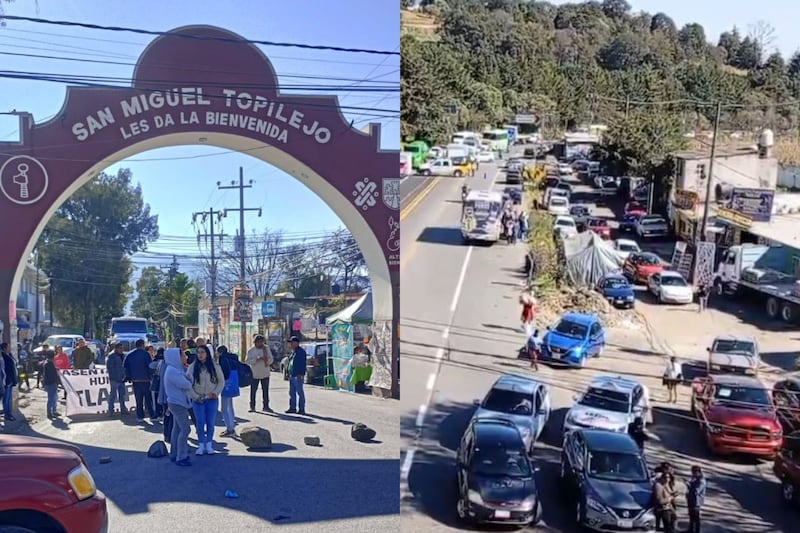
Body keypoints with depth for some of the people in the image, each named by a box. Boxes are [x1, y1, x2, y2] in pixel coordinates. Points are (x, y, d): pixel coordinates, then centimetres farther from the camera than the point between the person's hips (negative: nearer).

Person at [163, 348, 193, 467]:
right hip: (178, 403, -10)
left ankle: (174, 454, 24)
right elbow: (186, 385, -23)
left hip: (176, 403, 10)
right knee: (184, 429, -9)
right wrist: (188, 381, -2)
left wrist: (188, 379, -11)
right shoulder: (172, 371, -20)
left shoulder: (176, 369, 12)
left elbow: (189, 381, 10)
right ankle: (181, 457, -6)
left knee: (177, 428, 16)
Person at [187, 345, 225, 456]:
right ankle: (201, 445, 10)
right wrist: (195, 396, -8)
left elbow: (221, 381, 5)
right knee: (200, 423, 2)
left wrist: (215, 393, -7)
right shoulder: (192, 367, -1)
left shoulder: (215, 367, 0)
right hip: (197, 400, 0)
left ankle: (209, 445, 15)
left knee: (211, 423, 4)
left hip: (212, 400, 0)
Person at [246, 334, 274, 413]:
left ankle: (265, 406, 12)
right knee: (253, 390, 3)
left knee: (265, 390, 4)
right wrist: (257, 359, -19)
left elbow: (271, 360, 6)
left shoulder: (267, 349, 5)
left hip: (265, 374, 2)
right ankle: (252, 406, 13)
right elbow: (248, 361, -9)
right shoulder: (251, 351, -1)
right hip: (254, 374, -2)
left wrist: (266, 359, -17)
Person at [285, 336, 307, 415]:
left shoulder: (301, 351, -11)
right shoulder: (293, 352, 18)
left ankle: (301, 409, -2)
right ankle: (292, 408, 19)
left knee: (300, 392, -5)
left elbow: (303, 364, -17)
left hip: (298, 376, -10)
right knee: (292, 392, 12)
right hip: (292, 376, 10)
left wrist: (301, 374, -23)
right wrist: (289, 374, 19)